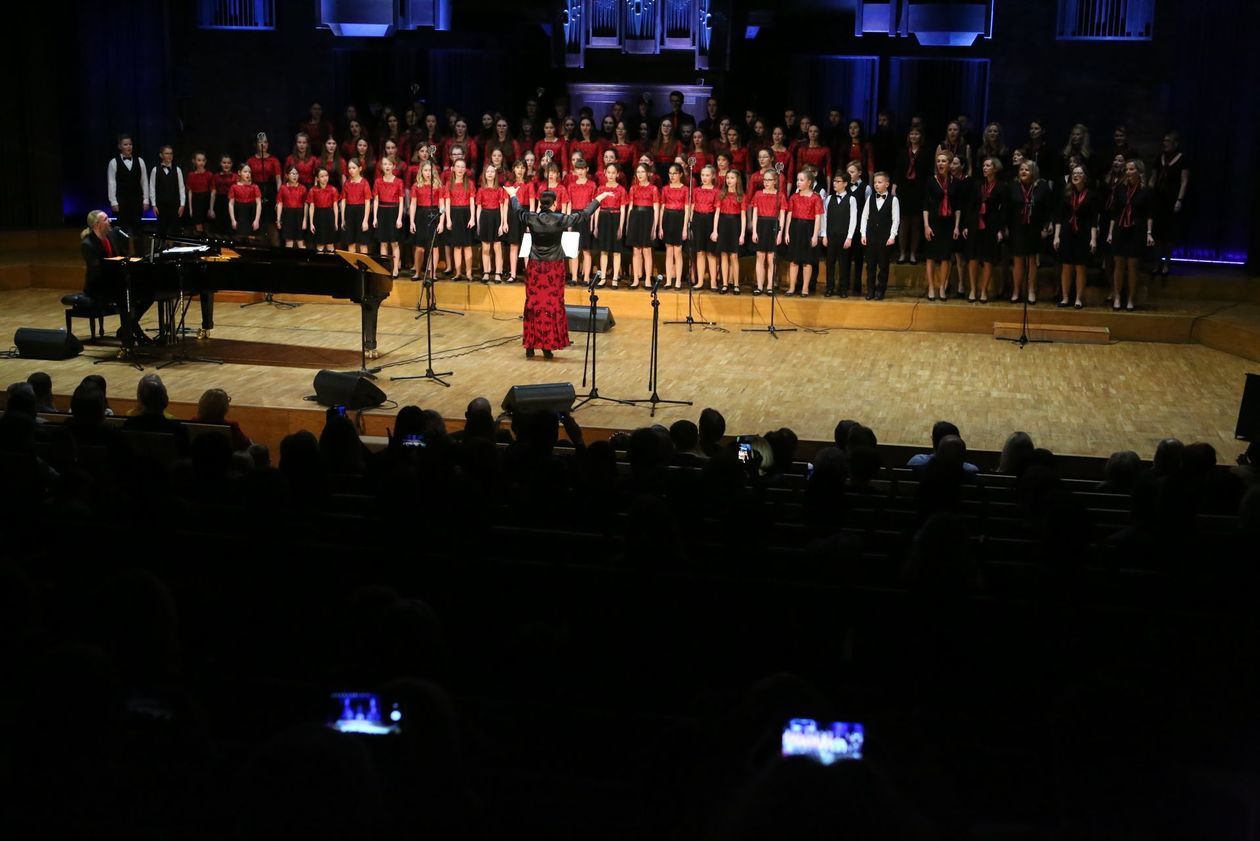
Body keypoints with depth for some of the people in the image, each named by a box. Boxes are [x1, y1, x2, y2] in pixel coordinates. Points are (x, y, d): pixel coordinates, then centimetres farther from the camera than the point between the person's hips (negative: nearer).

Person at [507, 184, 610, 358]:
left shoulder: (531, 218, -5)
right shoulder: (561, 219, -11)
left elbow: (517, 210, 16)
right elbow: (584, 215, -2)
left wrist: (512, 195, 36)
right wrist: (599, 198, 10)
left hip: (535, 267, 2)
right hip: (554, 268, -2)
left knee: (533, 304, 7)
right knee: (553, 305, 4)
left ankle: (530, 347, 8)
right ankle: (548, 346, 4)